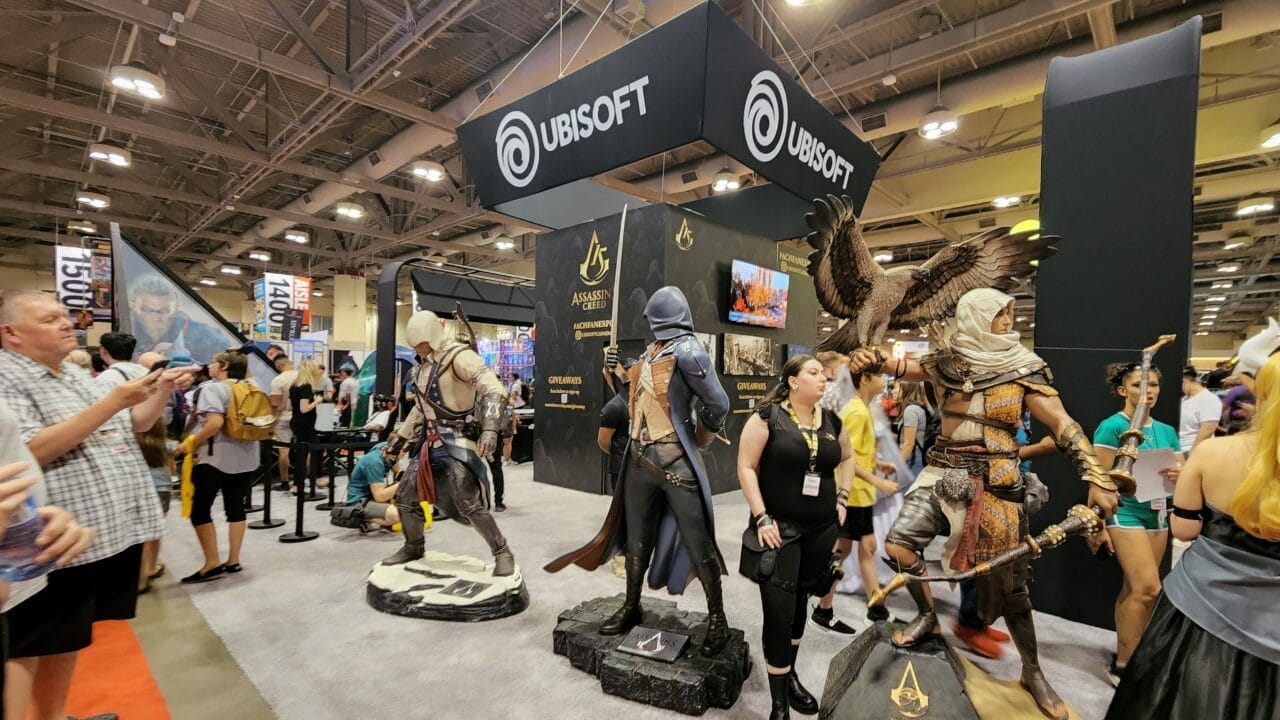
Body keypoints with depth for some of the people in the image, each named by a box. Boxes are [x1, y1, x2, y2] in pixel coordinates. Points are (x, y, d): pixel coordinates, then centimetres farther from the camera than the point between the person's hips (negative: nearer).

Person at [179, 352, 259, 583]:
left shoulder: (212, 388, -10)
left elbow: (215, 423, -23)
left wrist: (190, 444, -13)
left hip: (216, 457, -7)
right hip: (245, 457, 7)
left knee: (199, 509, 4)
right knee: (236, 508, 12)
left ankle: (212, 564, 3)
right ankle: (233, 561, 16)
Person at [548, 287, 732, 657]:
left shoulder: (687, 351, -12)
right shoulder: (648, 354, 11)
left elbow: (719, 405, -14)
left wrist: (697, 434, 3)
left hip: (676, 462, -7)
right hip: (640, 459, 7)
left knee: (697, 542, 3)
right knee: (637, 538, 17)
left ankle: (717, 619, 21)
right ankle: (632, 607, 35)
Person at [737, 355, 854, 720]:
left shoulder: (831, 420, 5)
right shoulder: (768, 416, -11)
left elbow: (848, 457, 22)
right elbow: (745, 467, -12)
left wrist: (842, 498, 11)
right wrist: (761, 517, -16)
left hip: (822, 528, 5)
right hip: (780, 528, -5)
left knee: (801, 602, 18)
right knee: (779, 610, -4)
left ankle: (790, 676, 39)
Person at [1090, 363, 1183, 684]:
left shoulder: (1167, 431, 12)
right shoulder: (1112, 427, -9)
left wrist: (1178, 476, -11)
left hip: (1159, 515, 6)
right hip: (1125, 513, -6)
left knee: (1135, 589, 10)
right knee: (1148, 588, -10)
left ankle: (1125, 653, 22)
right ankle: (1122, 665, 2)